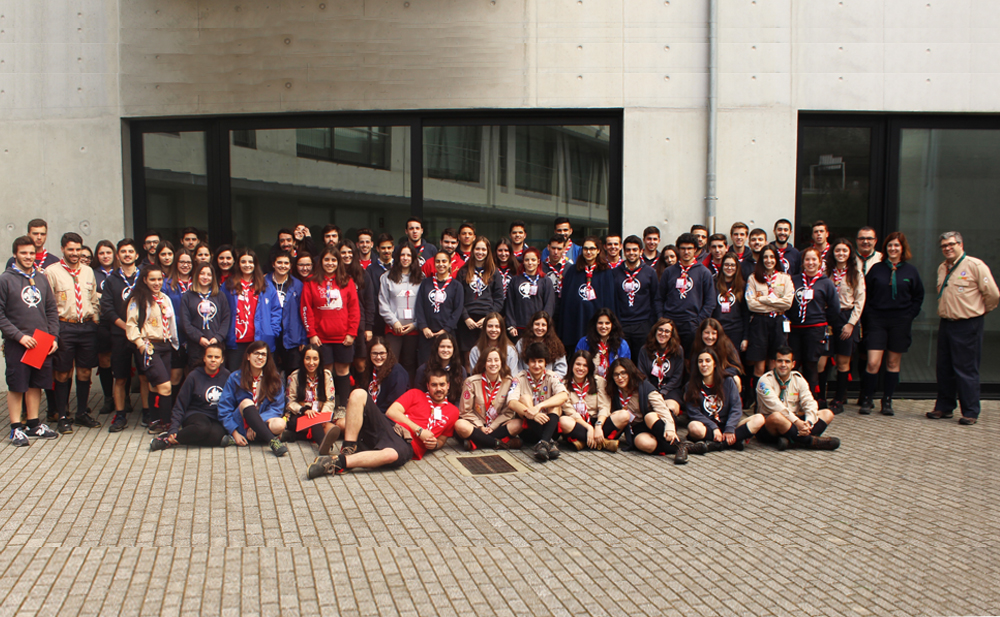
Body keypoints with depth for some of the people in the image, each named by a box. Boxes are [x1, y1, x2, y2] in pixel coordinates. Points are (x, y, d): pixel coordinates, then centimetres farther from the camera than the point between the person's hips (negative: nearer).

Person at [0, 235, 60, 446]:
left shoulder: (41, 278, 11)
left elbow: (52, 310, 13)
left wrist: (53, 337, 3)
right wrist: (19, 336, -15)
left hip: (42, 343, 5)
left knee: (36, 384, 11)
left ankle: (33, 424, 21)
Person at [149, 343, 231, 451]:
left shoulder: (226, 376, 5)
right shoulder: (194, 376, -2)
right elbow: (180, 405, -2)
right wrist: (173, 428, -14)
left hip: (218, 420, 2)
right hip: (195, 415, -2)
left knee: (217, 434, -36)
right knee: (202, 429, -41)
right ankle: (169, 437, -20)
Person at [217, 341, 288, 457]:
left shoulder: (274, 379, 5)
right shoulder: (235, 378, 4)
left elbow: (277, 408, -2)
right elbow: (224, 409, 2)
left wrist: (254, 424, -16)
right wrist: (235, 433, -10)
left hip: (264, 423, 1)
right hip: (240, 424, -1)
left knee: (280, 424, -32)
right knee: (246, 402, -31)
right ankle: (272, 441, -44)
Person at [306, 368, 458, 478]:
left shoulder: (452, 412, 20)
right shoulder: (416, 394, 20)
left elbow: (442, 440, 24)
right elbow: (391, 411, 6)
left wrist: (435, 444, -2)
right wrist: (419, 430, -3)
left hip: (406, 444, -3)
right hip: (388, 426, 3)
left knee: (392, 455, -44)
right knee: (358, 394, -19)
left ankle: (338, 463, -42)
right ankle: (348, 450, -24)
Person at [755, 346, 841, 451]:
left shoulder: (798, 379, 8)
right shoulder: (765, 380, -8)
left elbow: (809, 403, -4)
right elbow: (775, 406, -21)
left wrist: (808, 422, -24)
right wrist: (796, 421, -30)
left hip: (793, 423, 6)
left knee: (827, 414, -9)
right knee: (776, 417, -40)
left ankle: (791, 441, -32)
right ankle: (811, 441, -23)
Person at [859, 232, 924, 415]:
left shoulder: (911, 271, 5)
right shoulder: (876, 269, 4)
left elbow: (918, 297, 11)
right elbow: (866, 294, 8)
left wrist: (909, 316, 0)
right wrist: (869, 314, -2)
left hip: (900, 322, 1)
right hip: (877, 321, -1)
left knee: (893, 363, 7)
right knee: (873, 363, -9)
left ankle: (887, 401, 16)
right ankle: (867, 400, 2)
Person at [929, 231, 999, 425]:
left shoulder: (975, 265, -9)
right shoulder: (942, 268, 12)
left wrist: (980, 311, 5)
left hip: (967, 325, -7)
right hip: (945, 323, 7)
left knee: (966, 370, -2)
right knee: (944, 369, 11)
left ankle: (970, 412, 7)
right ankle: (944, 407, 21)